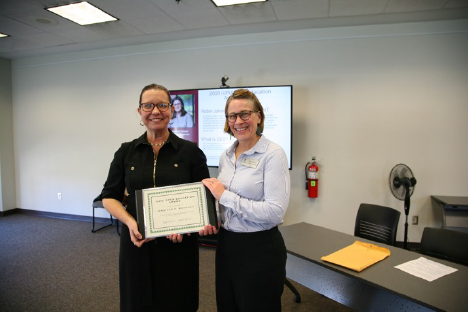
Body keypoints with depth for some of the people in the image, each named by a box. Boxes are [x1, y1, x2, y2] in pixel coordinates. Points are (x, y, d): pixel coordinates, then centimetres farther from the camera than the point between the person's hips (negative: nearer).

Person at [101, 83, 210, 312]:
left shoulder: (191, 151, -4)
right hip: (137, 245, 2)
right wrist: (129, 221, -12)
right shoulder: (126, 152, 2)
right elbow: (109, 197, 6)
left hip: (179, 246, -1)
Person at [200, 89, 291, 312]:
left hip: (260, 249, -7)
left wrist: (225, 195, -20)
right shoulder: (225, 156, 6)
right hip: (226, 245, 7)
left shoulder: (273, 154, -15)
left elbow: (275, 212, -23)